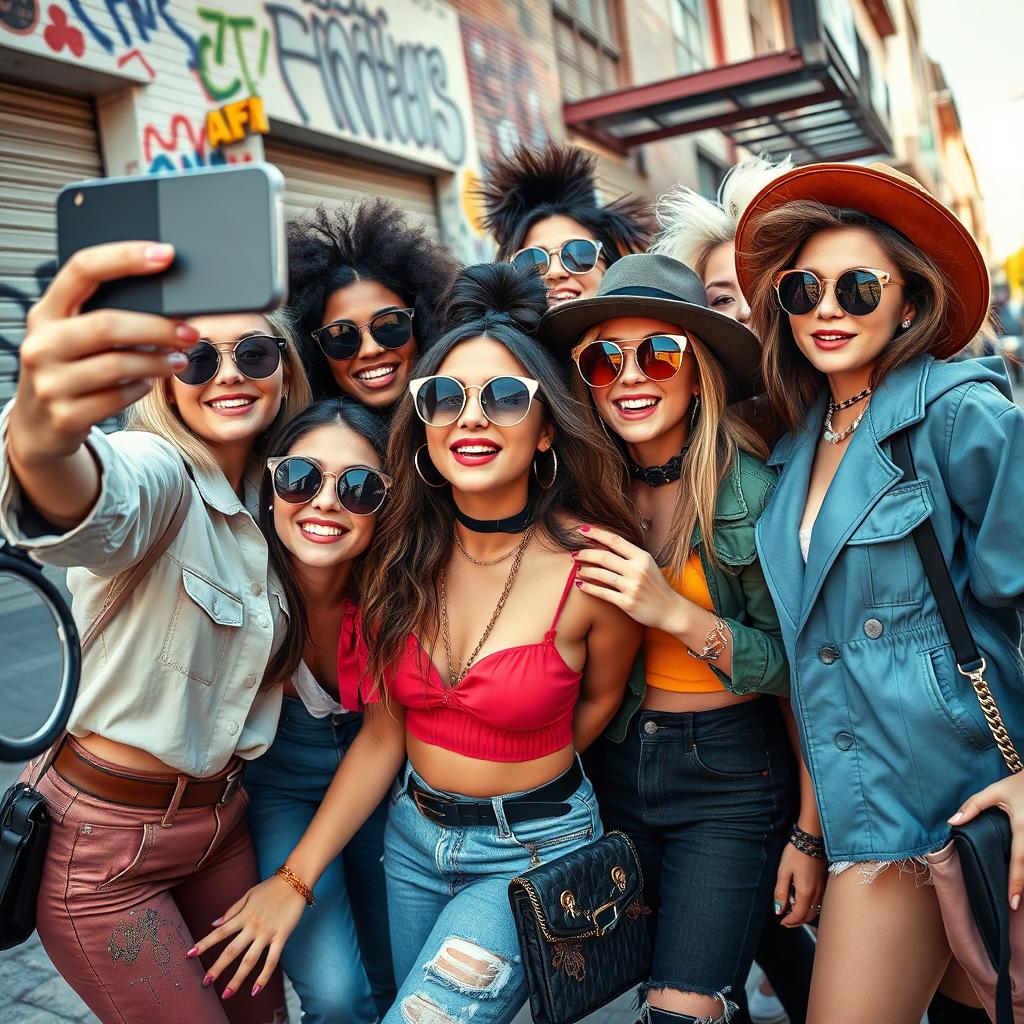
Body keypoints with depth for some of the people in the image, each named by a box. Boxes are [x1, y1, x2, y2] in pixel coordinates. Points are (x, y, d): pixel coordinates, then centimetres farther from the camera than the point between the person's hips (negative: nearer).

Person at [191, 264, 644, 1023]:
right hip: (412, 833, 5)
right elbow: (382, 736, -4)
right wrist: (295, 878, -6)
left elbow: (600, 699, -2)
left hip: (530, 851, -4)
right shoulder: (404, 552, -9)